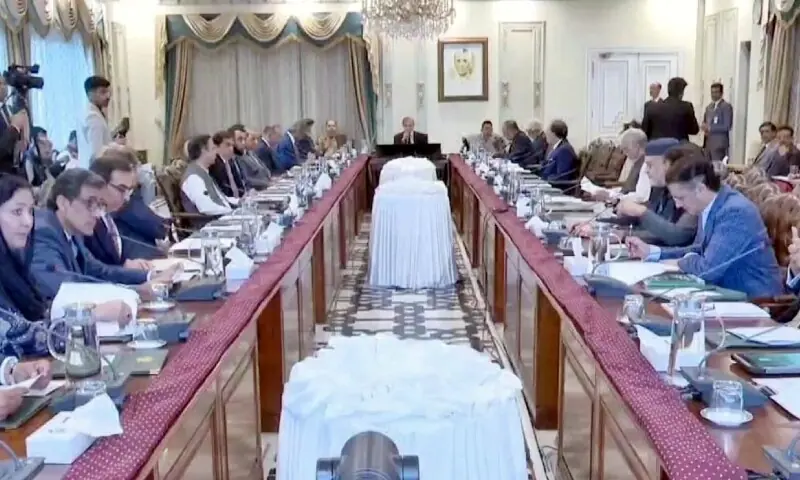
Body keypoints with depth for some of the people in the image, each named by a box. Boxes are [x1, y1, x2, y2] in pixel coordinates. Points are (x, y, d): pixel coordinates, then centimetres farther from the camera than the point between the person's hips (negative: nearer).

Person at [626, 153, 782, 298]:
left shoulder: (735, 212, -23)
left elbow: (708, 268, -27)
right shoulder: (709, 207, 1)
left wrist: (681, 262, -7)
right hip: (728, 291, 7)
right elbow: (700, 251, 13)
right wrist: (651, 251, 4)